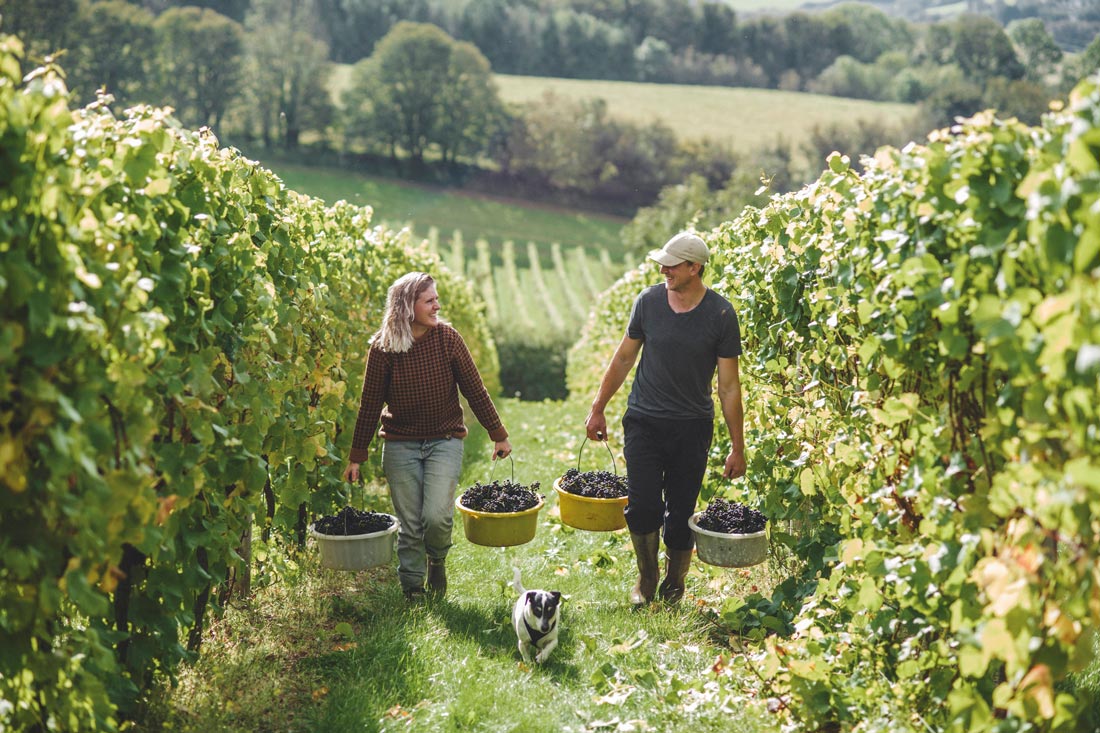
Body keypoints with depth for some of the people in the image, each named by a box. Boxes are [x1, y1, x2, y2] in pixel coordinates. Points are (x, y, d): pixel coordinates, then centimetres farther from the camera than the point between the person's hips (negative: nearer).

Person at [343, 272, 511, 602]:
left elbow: (475, 391, 2)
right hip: (400, 445, 0)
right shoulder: (383, 347, -7)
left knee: (436, 517, -14)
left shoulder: (447, 337, -6)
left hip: (444, 441, 0)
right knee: (409, 525, 2)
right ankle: (412, 590, 22)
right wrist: (357, 457, 4)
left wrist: (498, 435, 5)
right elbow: (370, 404, 0)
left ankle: (437, 561, 19)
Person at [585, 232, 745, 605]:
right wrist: (598, 409, 13)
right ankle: (646, 576, 18)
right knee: (642, 506, -8)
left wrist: (737, 448, -3)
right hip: (643, 421, 1)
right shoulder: (649, 301, -1)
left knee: (680, 515, 3)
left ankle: (673, 585, 26)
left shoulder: (720, 315, -7)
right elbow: (624, 357, 11)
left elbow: (729, 384, -3)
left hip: (692, 427, -1)